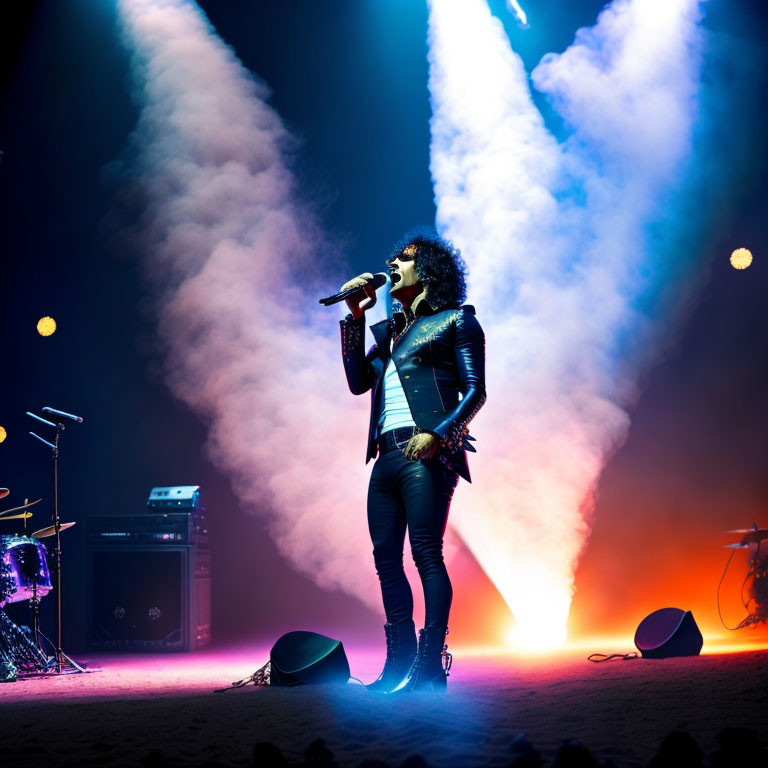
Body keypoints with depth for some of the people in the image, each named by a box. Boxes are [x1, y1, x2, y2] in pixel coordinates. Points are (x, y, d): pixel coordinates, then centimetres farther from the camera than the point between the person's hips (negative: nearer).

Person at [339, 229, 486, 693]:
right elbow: (359, 381, 13)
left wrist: (436, 433, -18)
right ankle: (400, 663, 9)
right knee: (386, 557, 4)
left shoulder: (456, 321, 6)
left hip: (425, 454, -7)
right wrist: (356, 316, 11)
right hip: (387, 456, 7)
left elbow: (475, 391, -3)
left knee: (427, 553, -13)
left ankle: (431, 663, -14)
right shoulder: (390, 329, 25)